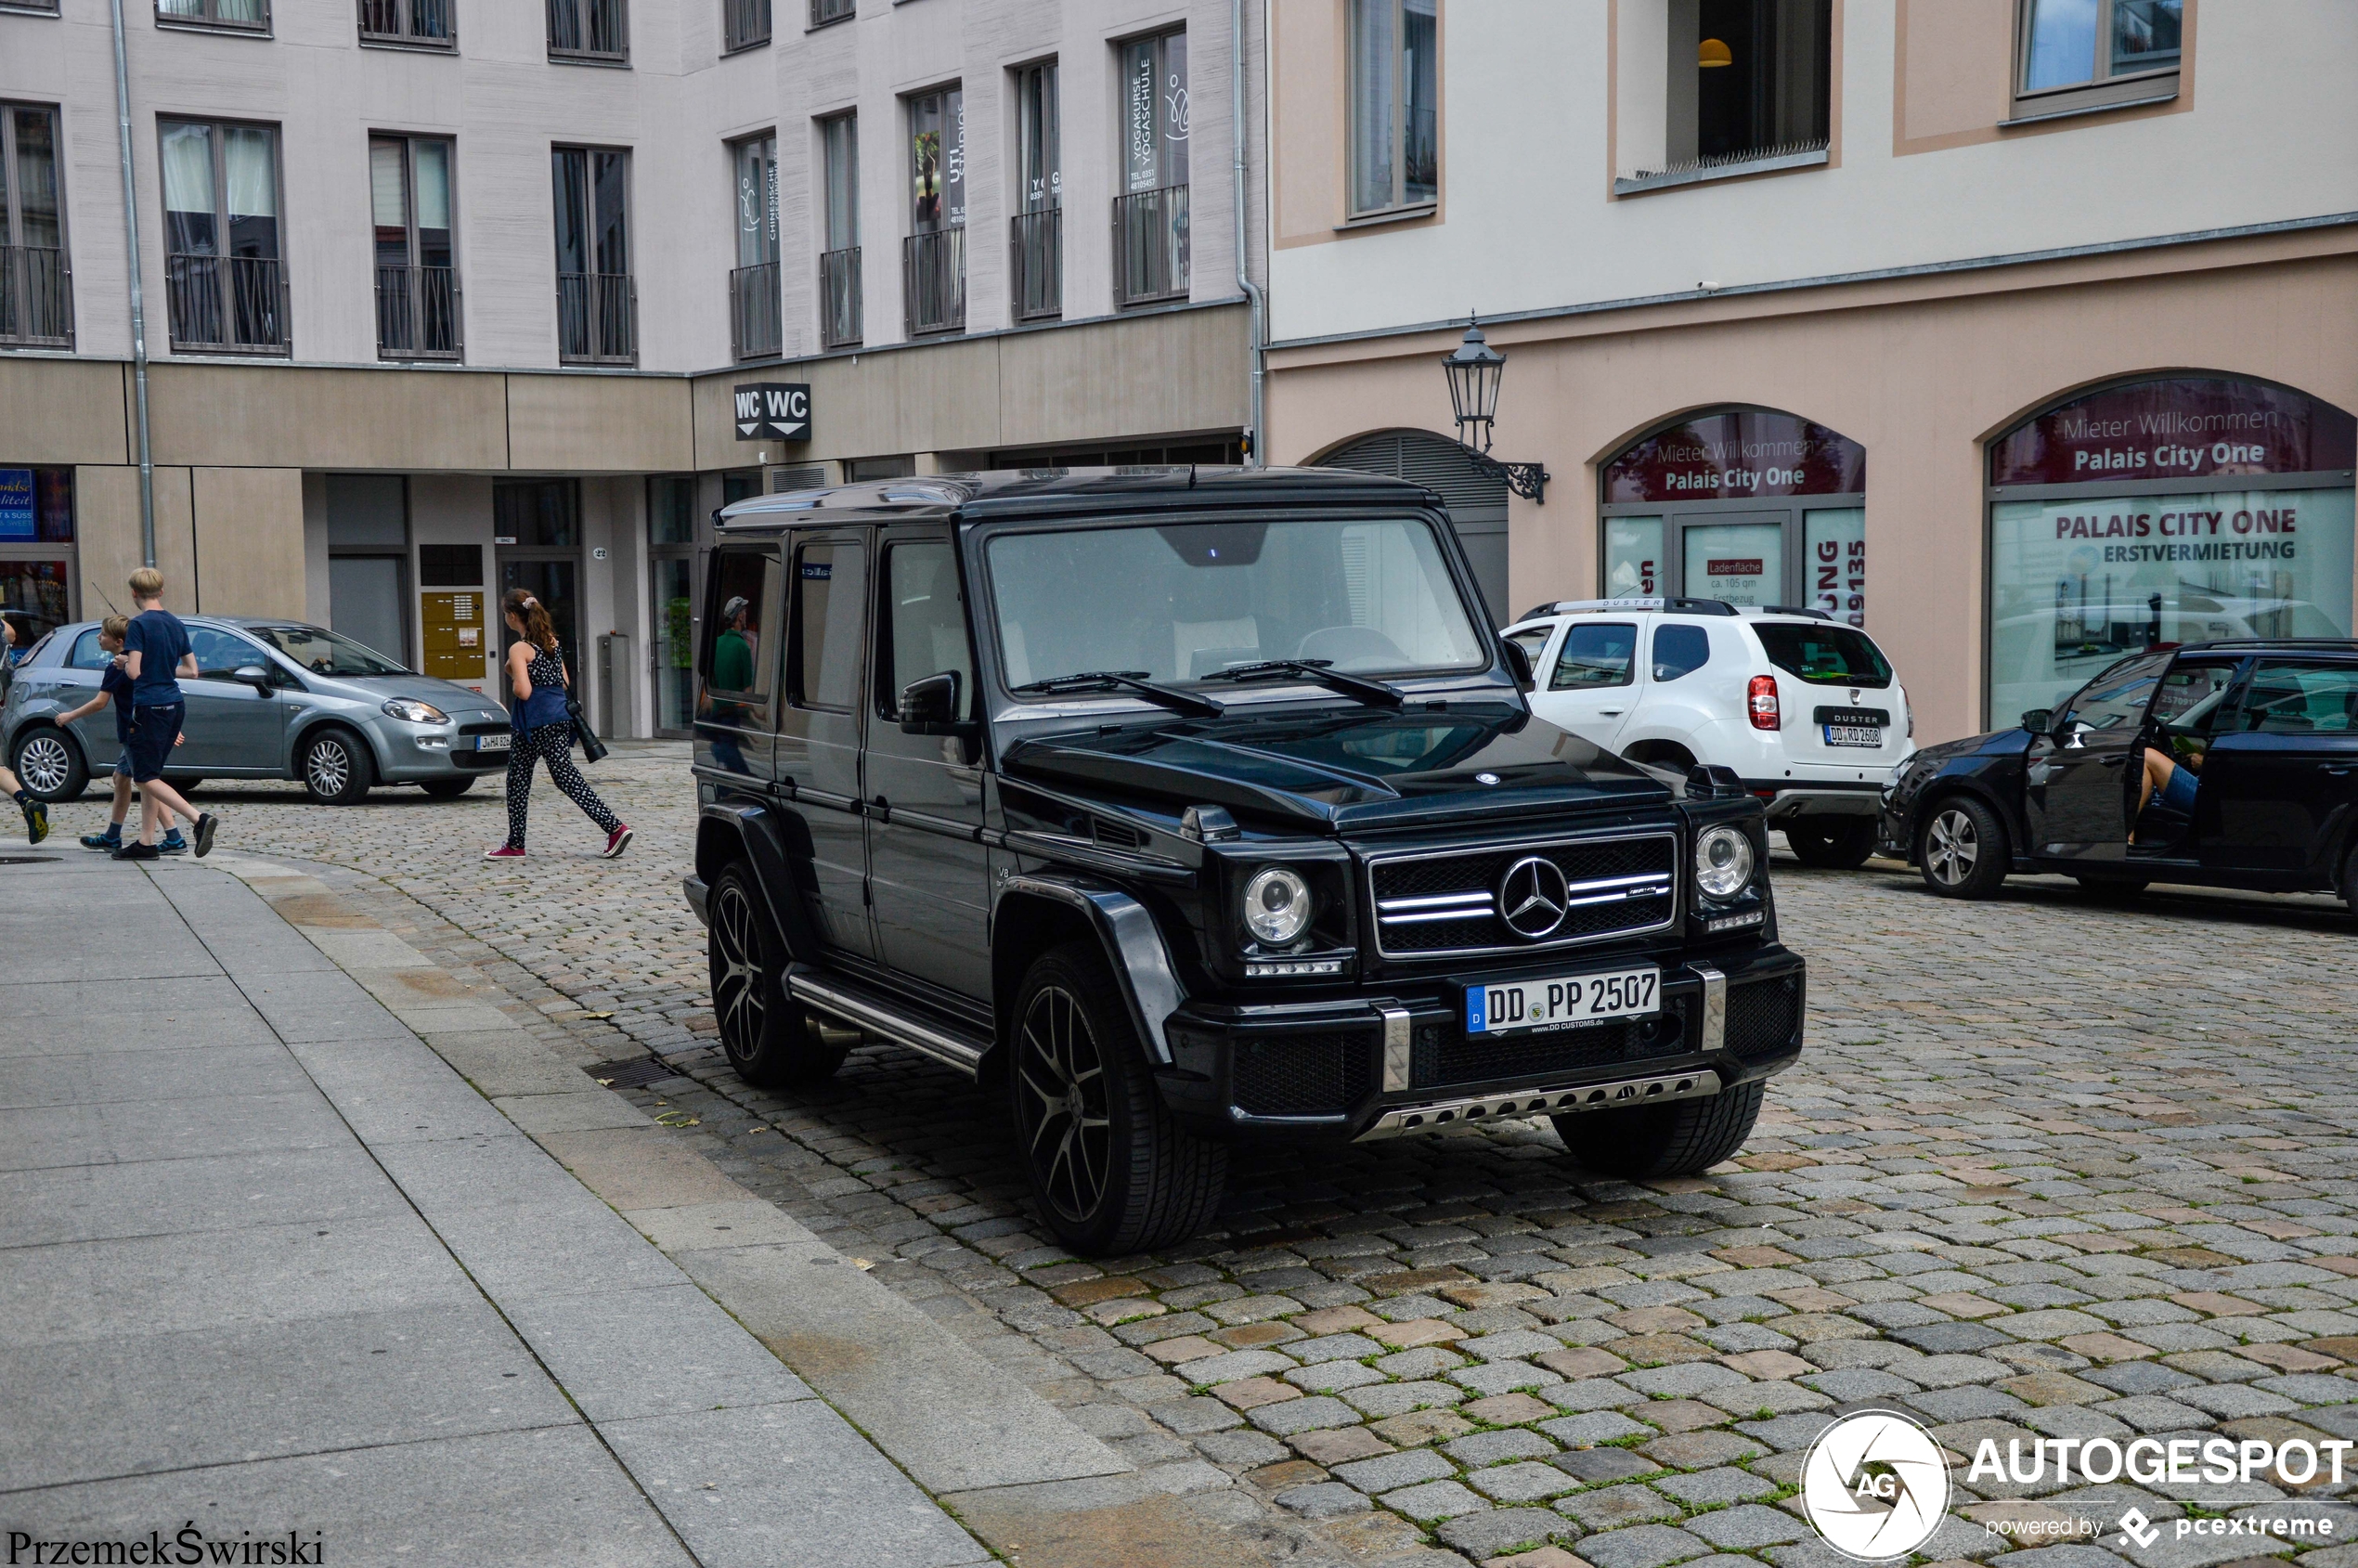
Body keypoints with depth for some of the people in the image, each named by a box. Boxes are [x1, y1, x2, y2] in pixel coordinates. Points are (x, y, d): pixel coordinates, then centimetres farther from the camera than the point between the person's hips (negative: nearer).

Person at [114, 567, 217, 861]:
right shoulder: (176, 624, 10)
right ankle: (146, 843, 14)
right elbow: (192, 671, 13)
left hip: (150, 707, -8)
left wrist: (124, 663, 3)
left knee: (145, 778, -3)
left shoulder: (139, 624, -12)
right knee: (149, 775, 14)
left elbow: (134, 671, -18)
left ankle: (200, 818, -20)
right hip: (175, 705, 8)